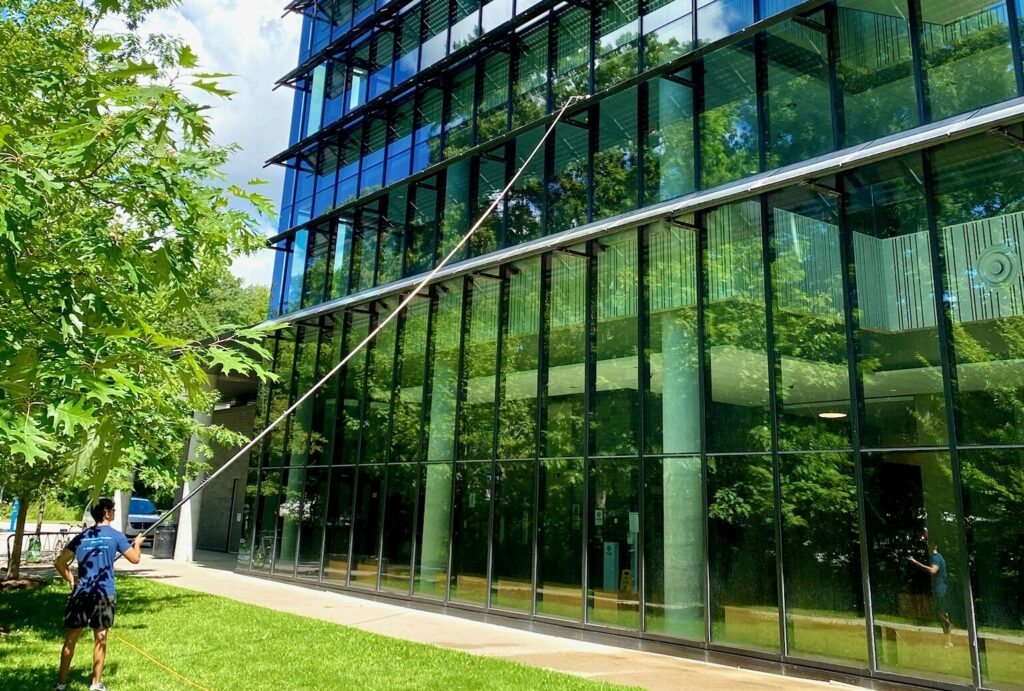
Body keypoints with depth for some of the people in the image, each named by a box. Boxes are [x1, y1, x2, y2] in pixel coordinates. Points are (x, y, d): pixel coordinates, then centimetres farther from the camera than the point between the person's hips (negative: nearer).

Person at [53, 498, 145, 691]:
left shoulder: (81, 536, 5)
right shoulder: (115, 536, -4)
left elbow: (59, 562, 4)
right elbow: (135, 559, 2)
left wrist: (70, 579, 16)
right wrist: (137, 543, 20)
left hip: (81, 593, 3)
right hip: (104, 595, -3)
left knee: (71, 638, 11)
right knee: (100, 638, 8)